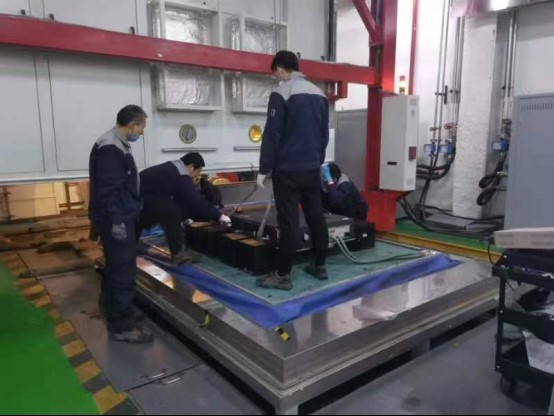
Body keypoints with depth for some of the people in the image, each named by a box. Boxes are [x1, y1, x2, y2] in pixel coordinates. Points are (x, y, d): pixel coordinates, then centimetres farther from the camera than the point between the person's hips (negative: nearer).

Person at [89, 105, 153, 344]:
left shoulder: (117, 145, 14)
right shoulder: (110, 148, -19)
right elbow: (107, 189, -24)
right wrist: (116, 220, -24)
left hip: (121, 218, 11)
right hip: (117, 221, -11)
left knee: (117, 266, 23)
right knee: (124, 271, -6)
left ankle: (112, 305, 41)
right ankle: (122, 326, 2)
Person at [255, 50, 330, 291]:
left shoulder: (281, 93, -9)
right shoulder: (319, 94, 11)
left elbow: (272, 135, -12)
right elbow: (325, 134, 15)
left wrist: (264, 169, -7)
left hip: (288, 170, -6)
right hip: (312, 168, 7)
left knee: (288, 222, -3)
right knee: (316, 217, 12)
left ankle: (283, 275, 4)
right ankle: (320, 266, 23)